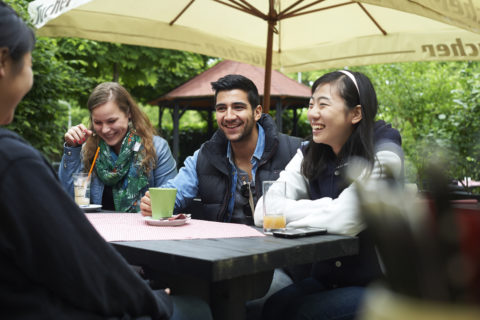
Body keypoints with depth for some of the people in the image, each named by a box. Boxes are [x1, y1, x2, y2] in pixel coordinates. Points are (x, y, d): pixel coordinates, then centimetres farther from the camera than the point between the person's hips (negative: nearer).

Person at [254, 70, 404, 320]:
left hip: (380, 287, -4)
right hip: (325, 280, 5)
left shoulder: (383, 151, -14)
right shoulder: (309, 154, 1)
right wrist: (325, 207, -18)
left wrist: (292, 212, -13)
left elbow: (344, 220, -28)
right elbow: (262, 213, -10)